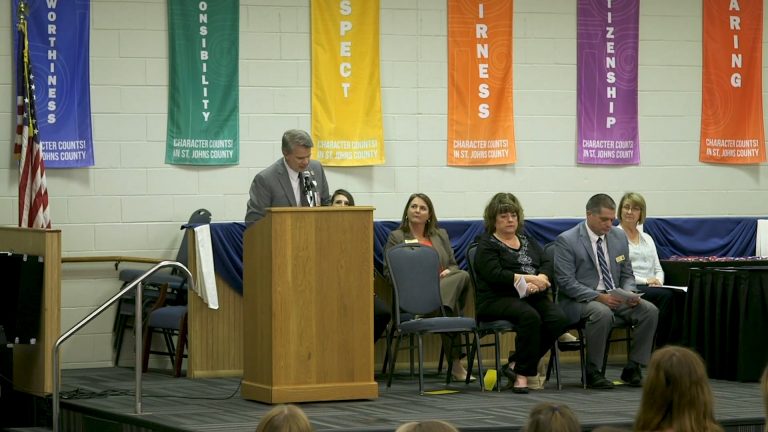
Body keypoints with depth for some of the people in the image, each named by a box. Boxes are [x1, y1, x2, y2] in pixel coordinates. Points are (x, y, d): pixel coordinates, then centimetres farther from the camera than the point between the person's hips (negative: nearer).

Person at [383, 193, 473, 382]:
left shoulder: (441, 235, 27)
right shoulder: (396, 237, 13)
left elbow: (454, 265, 23)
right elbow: (388, 271, 4)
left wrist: (448, 272, -3)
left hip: (445, 286, 4)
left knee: (463, 275, -33)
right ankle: (455, 363, -37)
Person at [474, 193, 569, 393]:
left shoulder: (528, 241, 23)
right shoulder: (486, 245, 4)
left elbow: (547, 264, 9)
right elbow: (495, 274, -12)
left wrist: (540, 280, -14)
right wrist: (529, 278, -16)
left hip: (532, 297, 6)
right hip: (498, 300, -6)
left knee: (559, 319, -23)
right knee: (530, 316, -36)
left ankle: (516, 364, -15)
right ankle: (522, 374, -26)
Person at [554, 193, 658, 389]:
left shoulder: (619, 237, 9)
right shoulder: (566, 241, -9)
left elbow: (627, 274, 17)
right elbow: (566, 282, -14)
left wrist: (629, 293, -7)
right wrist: (599, 297, -25)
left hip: (614, 297, 6)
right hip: (580, 300, -6)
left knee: (650, 310, -18)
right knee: (602, 313, -38)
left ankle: (632, 368, -8)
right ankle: (593, 373, -22)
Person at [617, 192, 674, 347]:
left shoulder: (647, 238, 25)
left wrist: (658, 280, -4)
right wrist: (645, 281, -13)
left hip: (652, 288, 5)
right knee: (666, 296, -34)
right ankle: (659, 349, -31)